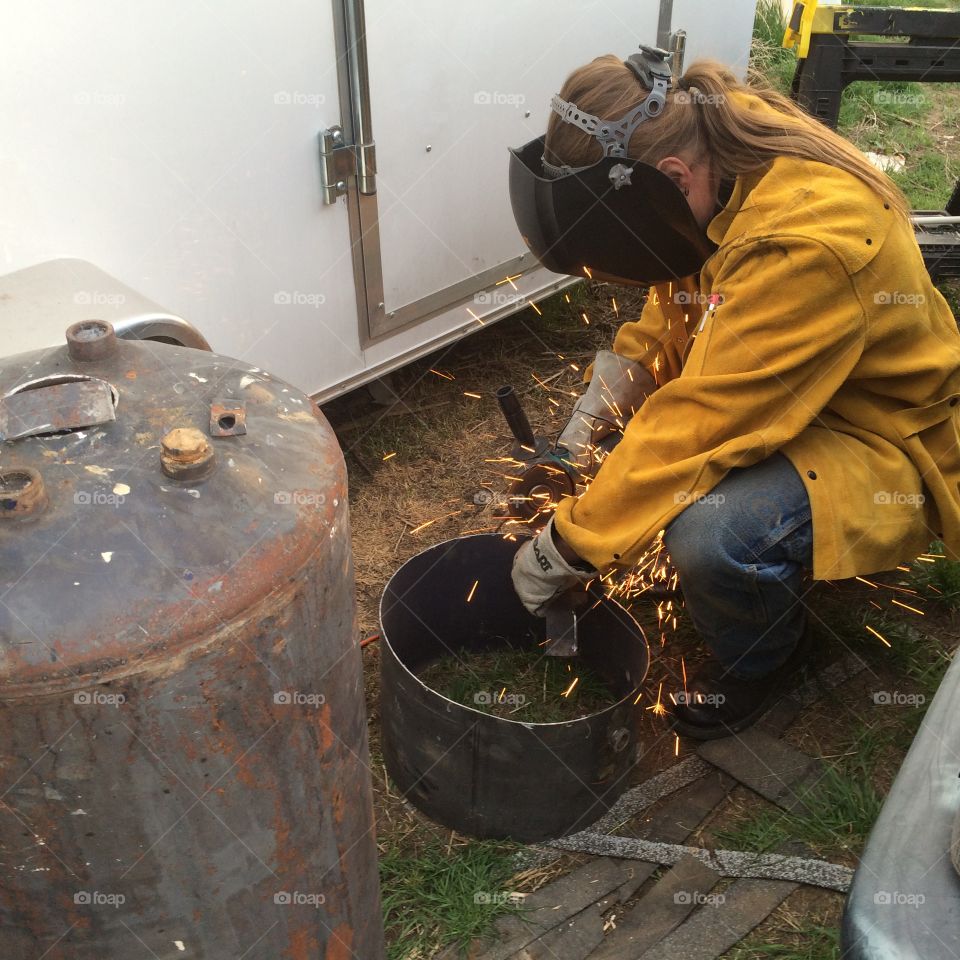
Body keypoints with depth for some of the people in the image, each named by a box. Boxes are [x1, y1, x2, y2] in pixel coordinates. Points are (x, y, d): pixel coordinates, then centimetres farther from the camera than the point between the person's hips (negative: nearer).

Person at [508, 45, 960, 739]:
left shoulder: (805, 245, -36)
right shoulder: (725, 148, -9)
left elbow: (702, 423, -35)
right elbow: (676, 306, 7)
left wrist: (566, 549, -26)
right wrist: (605, 398, -5)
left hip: (891, 445, -8)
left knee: (712, 535, -33)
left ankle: (764, 658, 1)